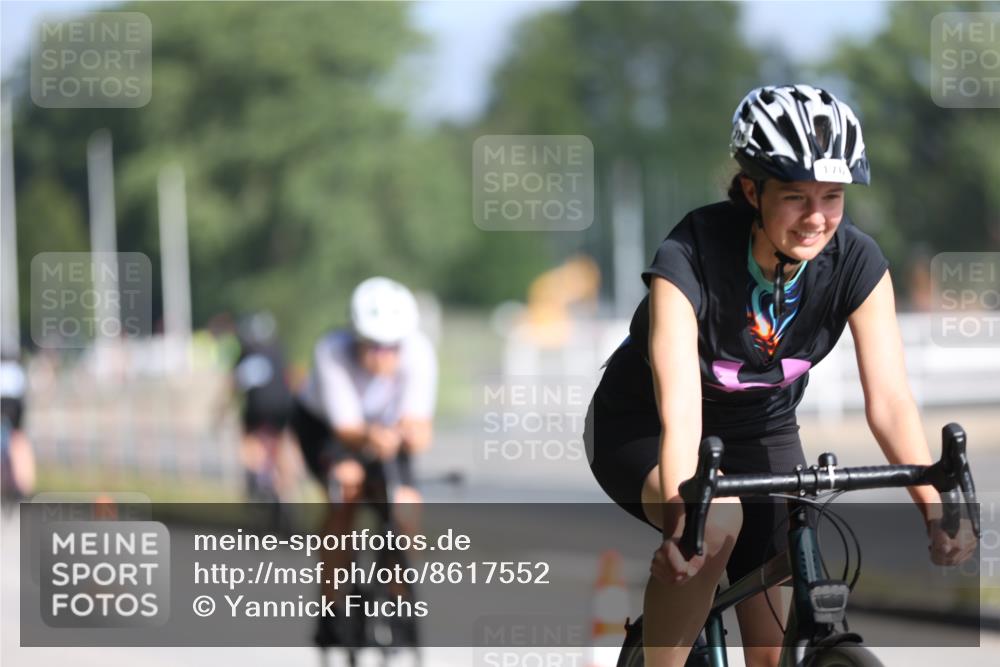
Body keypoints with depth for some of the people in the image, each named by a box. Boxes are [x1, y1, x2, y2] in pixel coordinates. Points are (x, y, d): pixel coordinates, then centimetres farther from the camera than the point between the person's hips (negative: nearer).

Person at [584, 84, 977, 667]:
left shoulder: (857, 263, -21)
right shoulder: (690, 258, -32)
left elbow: (890, 399, -25)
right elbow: (680, 408, -43)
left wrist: (937, 511, -40)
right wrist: (681, 521, -59)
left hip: (760, 432, 4)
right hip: (641, 431, -4)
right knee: (717, 519, -37)